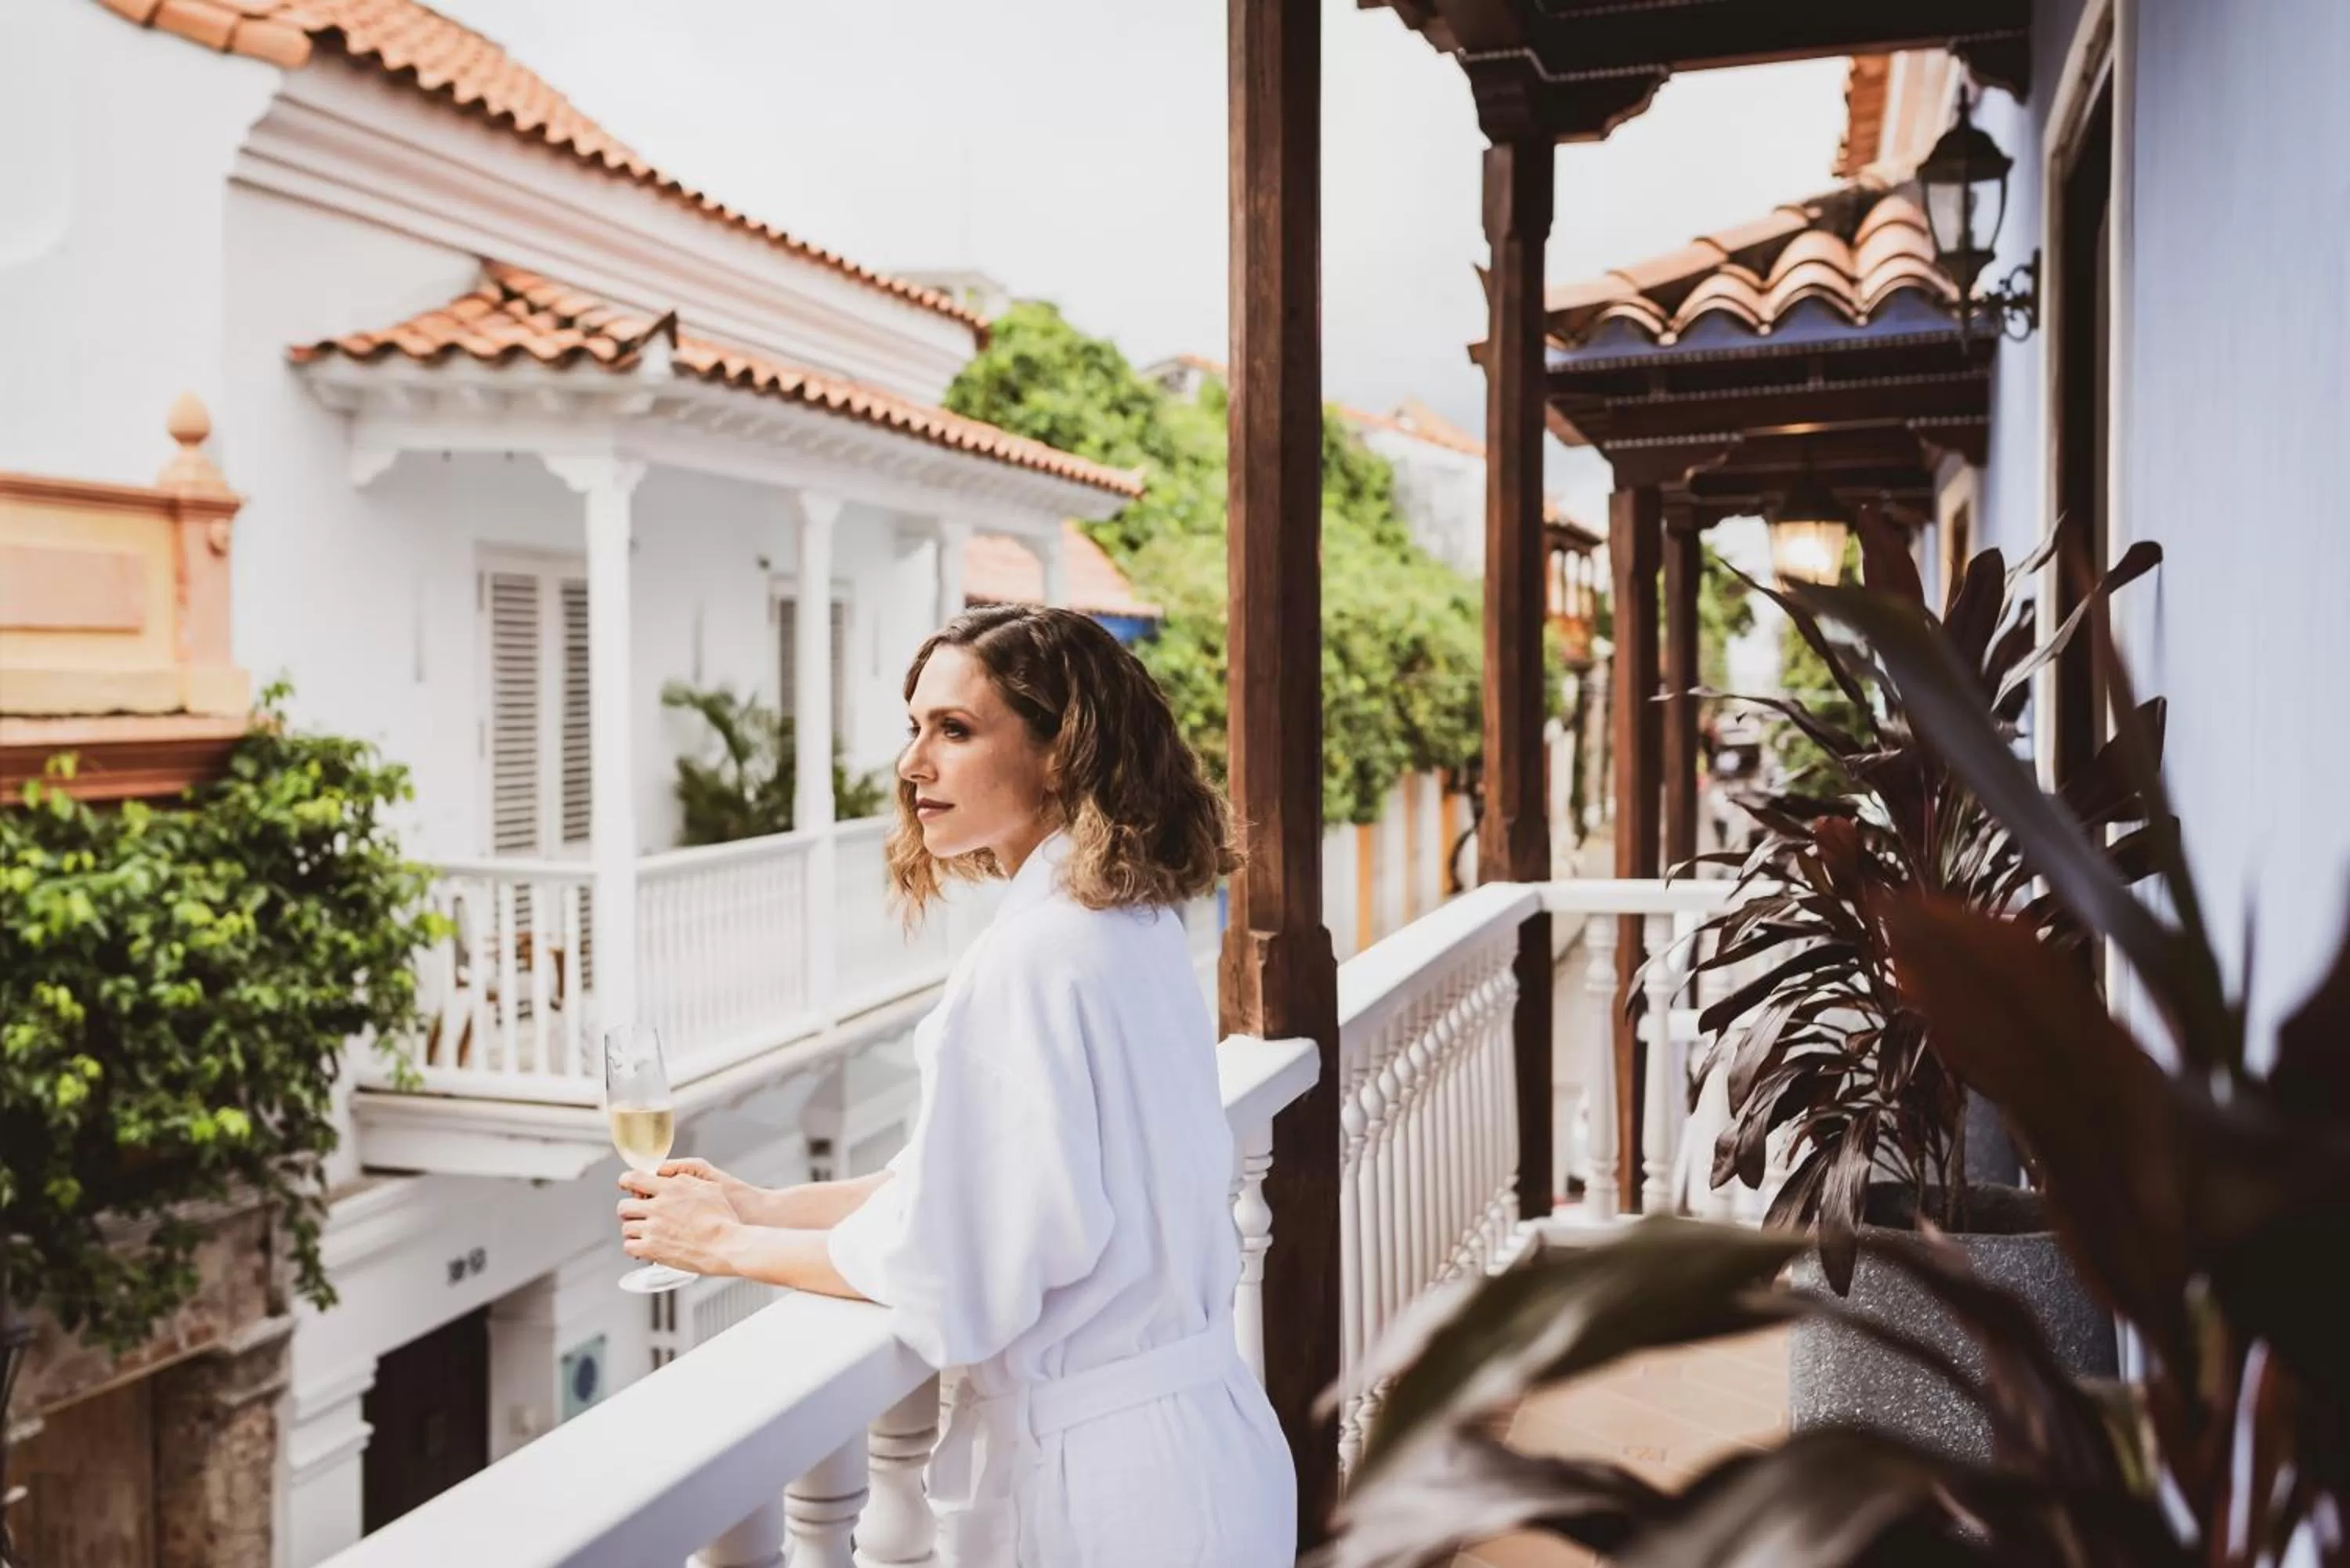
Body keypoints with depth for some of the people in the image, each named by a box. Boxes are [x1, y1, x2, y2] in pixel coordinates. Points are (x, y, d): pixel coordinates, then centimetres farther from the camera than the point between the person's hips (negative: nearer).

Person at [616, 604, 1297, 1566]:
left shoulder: (1031, 958, -24)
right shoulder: (1139, 925, 3)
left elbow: (945, 1268, -19)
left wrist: (732, 1246, -5)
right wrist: (765, 1205, 9)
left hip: (1096, 1479, -8)